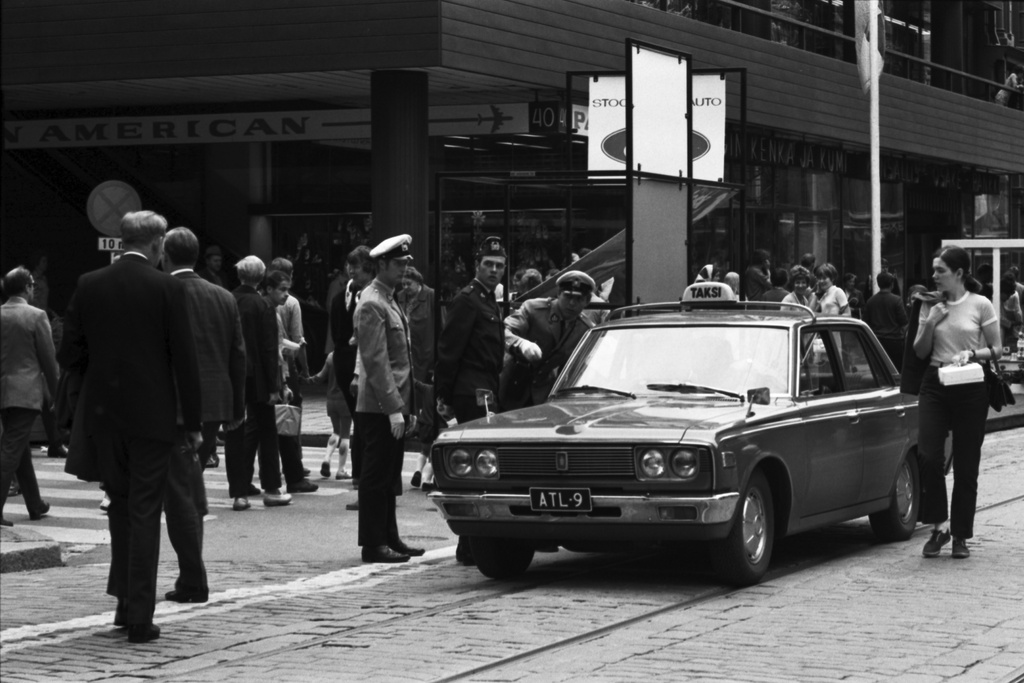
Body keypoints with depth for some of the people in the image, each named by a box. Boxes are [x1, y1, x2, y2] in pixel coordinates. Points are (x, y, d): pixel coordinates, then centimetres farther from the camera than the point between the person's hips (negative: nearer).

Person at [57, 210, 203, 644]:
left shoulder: (88, 285, 0)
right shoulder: (167, 288, -9)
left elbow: (69, 355, 1)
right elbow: (185, 360, -9)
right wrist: (193, 423, -2)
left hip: (103, 412, 3)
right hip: (152, 414, -3)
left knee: (120, 505, 19)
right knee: (145, 514, 2)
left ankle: (125, 601, 19)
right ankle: (139, 619, 2)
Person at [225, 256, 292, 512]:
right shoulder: (262, 307, -13)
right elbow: (269, 349, -12)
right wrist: (273, 386, -8)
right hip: (255, 377, -3)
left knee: (234, 434, 7)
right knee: (266, 432, 9)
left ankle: (239, 491, 6)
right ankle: (271, 489, 13)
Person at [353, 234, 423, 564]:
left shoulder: (390, 302, 17)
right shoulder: (371, 305, -13)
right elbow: (376, 362, -19)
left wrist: (408, 407, 19)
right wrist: (393, 408, -21)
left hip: (395, 406, 9)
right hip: (379, 408, -9)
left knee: (389, 478, 13)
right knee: (376, 478, -4)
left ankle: (389, 539, 19)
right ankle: (373, 545, -1)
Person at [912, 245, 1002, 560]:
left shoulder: (980, 305, -2)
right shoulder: (931, 305, 7)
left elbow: (997, 350, 2)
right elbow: (920, 352, 10)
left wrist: (972, 353, -16)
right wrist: (929, 324, -6)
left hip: (970, 389, -2)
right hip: (935, 384, 2)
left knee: (966, 465, 3)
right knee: (928, 457, -11)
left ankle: (960, 536, 13)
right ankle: (939, 526, 5)